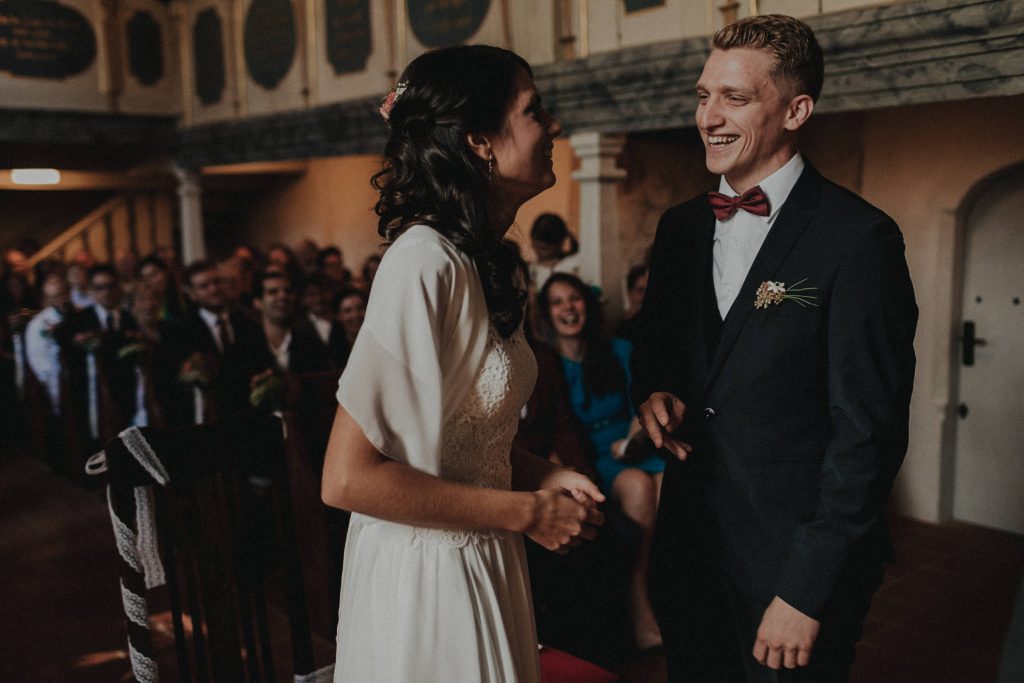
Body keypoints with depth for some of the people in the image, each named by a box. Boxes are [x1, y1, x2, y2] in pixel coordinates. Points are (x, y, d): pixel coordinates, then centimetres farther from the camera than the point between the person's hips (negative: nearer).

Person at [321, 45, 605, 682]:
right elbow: (348, 478, -25)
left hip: (485, 565, 8)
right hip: (428, 576, -8)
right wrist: (526, 512, -18)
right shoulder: (425, 263, -23)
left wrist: (541, 474, -2)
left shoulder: (490, 263, 3)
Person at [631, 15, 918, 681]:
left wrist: (807, 590, -16)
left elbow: (869, 431, -16)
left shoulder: (858, 237, -14)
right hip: (690, 541, 6)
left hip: (797, 556, -5)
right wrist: (653, 392, -6)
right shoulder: (680, 226, 5)